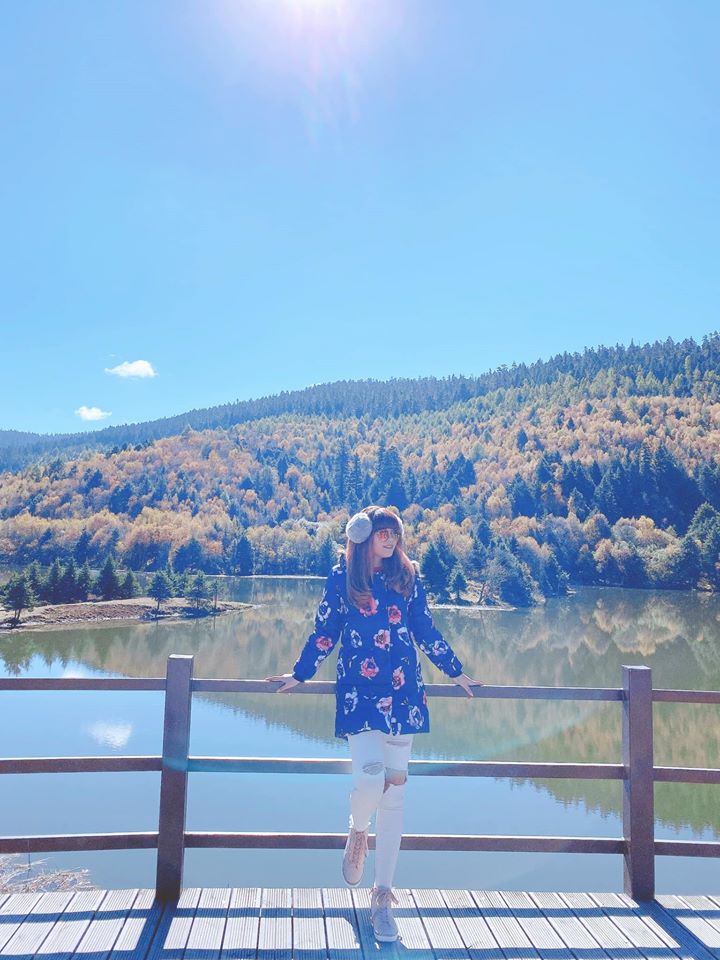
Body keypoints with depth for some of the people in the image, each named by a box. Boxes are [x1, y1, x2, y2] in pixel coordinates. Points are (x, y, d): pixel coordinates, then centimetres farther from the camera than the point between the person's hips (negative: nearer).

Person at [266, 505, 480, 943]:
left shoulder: (408, 576, 7)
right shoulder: (341, 577, 2)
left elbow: (427, 631, 14)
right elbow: (324, 633, 9)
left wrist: (456, 672, 19)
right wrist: (300, 675, 13)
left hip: (404, 693, 2)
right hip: (359, 693, -2)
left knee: (395, 788, 4)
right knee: (369, 780, -16)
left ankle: (383, 895, 18)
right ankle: (358, 831, 24)